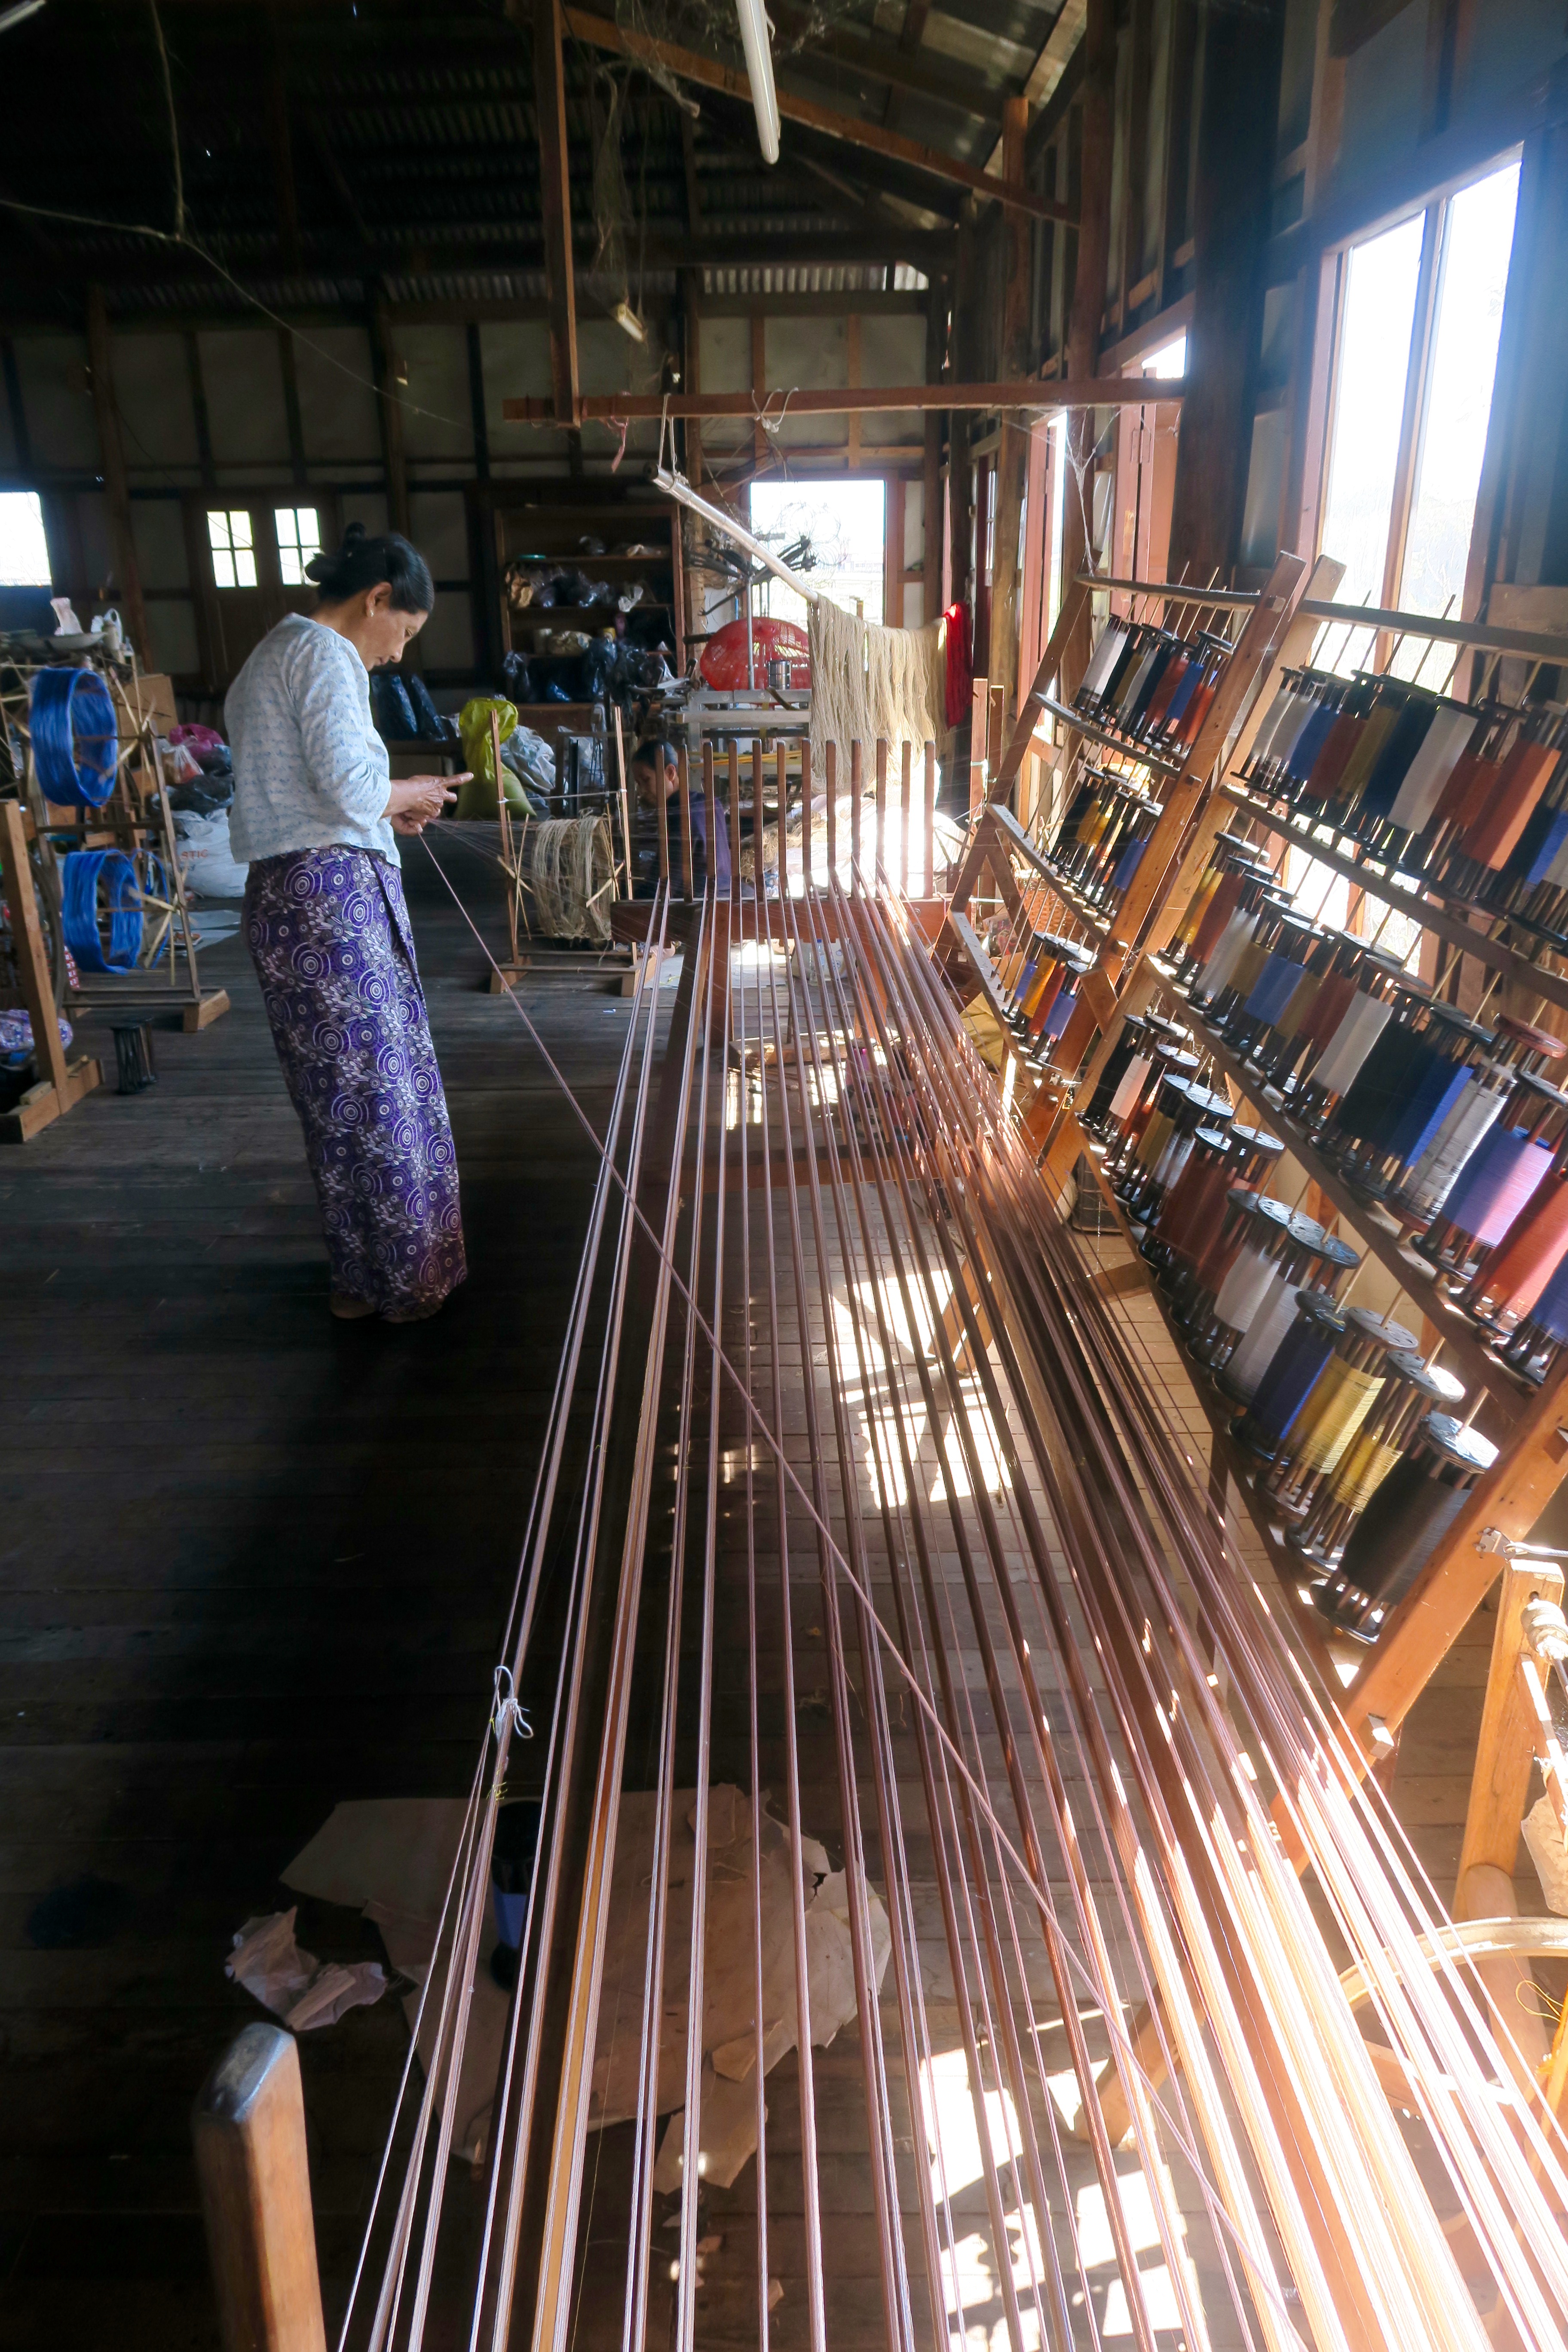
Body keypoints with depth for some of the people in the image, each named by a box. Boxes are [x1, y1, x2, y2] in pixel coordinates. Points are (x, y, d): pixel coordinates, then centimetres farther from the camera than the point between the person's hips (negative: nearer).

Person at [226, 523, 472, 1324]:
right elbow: (350, 789, -19)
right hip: (336, 894, -10)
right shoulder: (324, 655, -9)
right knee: (385, 1091, -1)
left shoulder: (268, 657, 23)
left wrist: (389, 807, 15)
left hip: (279, 897, 10)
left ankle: (358, 1276, 23)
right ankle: (412, 1280, 10)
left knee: (335, 1097, 14)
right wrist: (407, 795, 0)